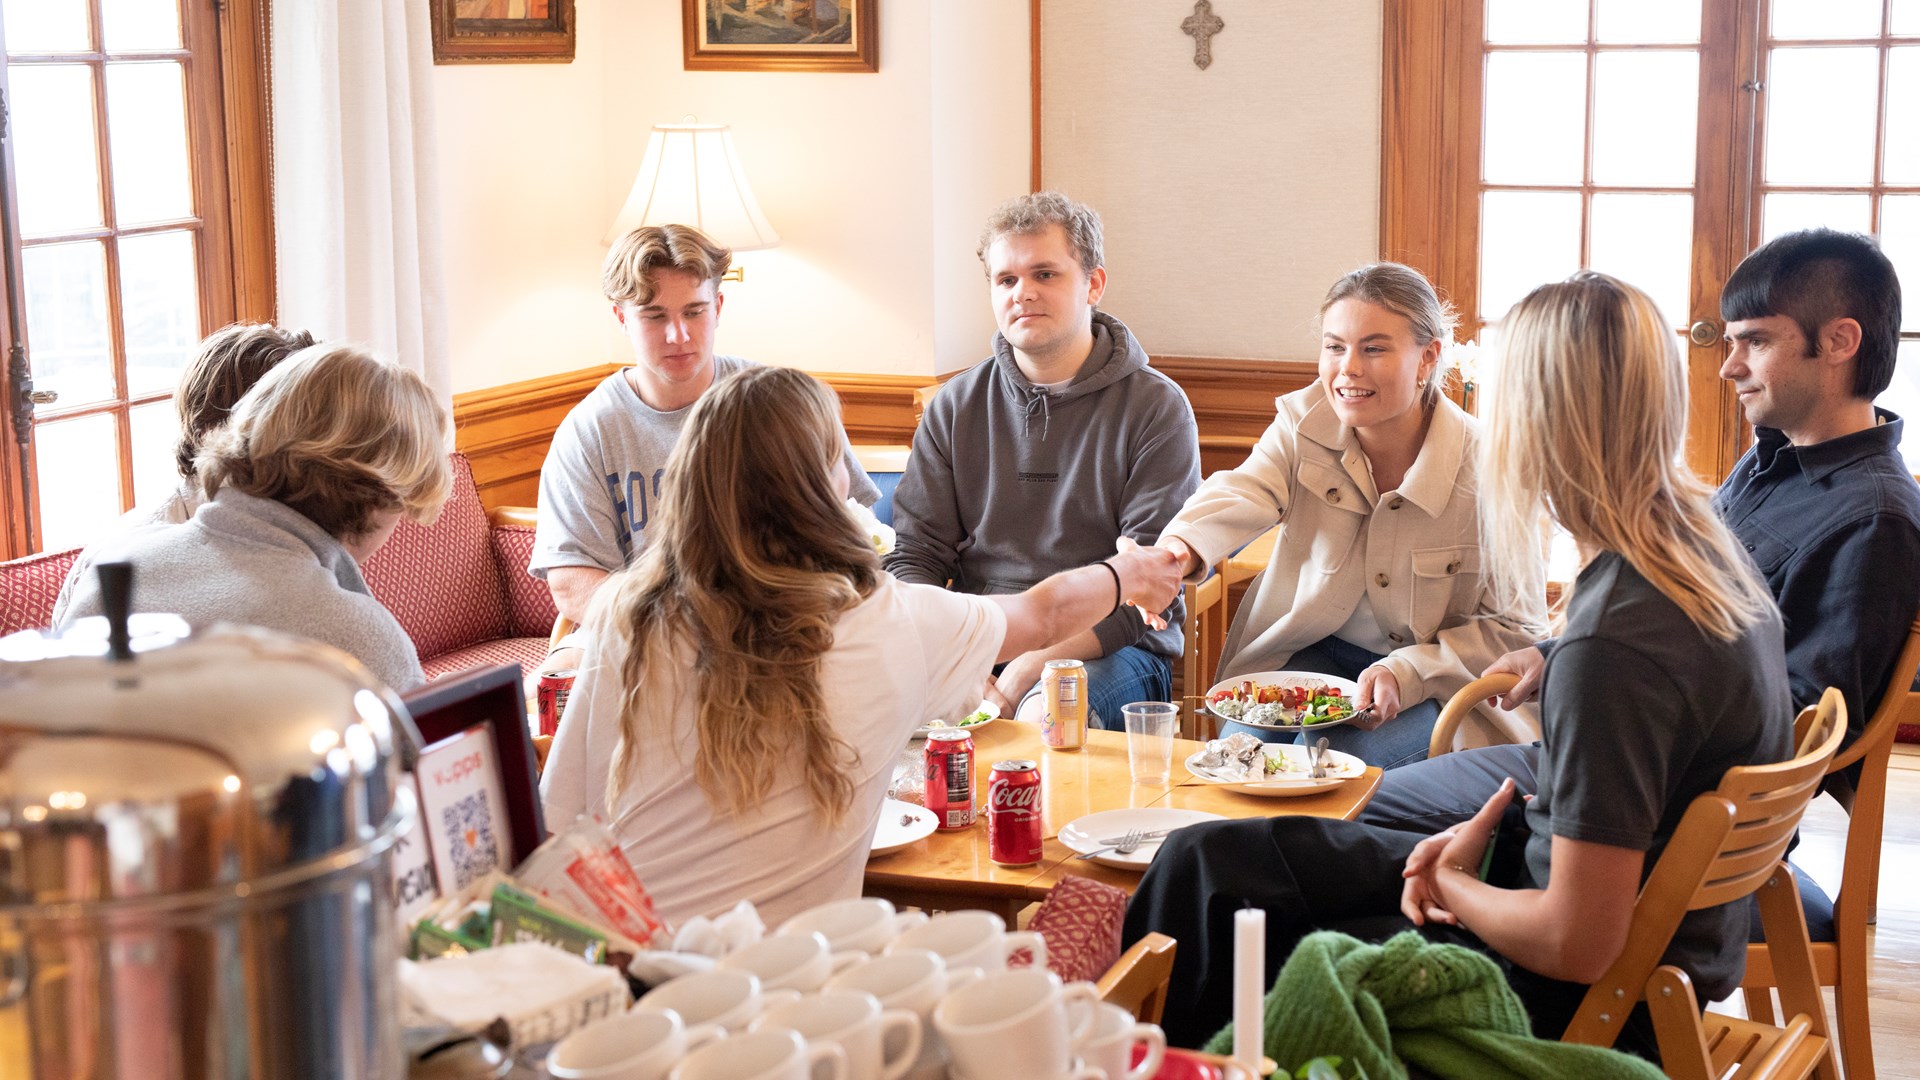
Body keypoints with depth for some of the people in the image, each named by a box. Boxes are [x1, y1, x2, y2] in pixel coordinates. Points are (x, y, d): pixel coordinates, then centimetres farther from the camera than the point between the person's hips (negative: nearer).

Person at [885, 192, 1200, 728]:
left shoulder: (1156, 408, 0)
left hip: (1111, 647, -3)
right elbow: (913, 555, 9)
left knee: (1043, 714, -36)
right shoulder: (957, 405, 12)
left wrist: (1028, 669, -19)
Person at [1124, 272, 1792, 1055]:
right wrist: (1486, 831, 2)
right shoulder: (1709, 550, -3)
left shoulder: (1615, 640, -31)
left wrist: (1450, 886, -8)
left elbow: (1576, 943, -27)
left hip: (1584, 996, -8)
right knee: (1206, 861, 8)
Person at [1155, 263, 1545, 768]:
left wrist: (1407, 674, -25)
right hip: (1314, 654, 3)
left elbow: (1515, 629, -10)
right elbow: (1239, 496, -31)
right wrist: (1177, 550, -55)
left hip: (1437, 683, -3)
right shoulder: (1303, 423, -9)